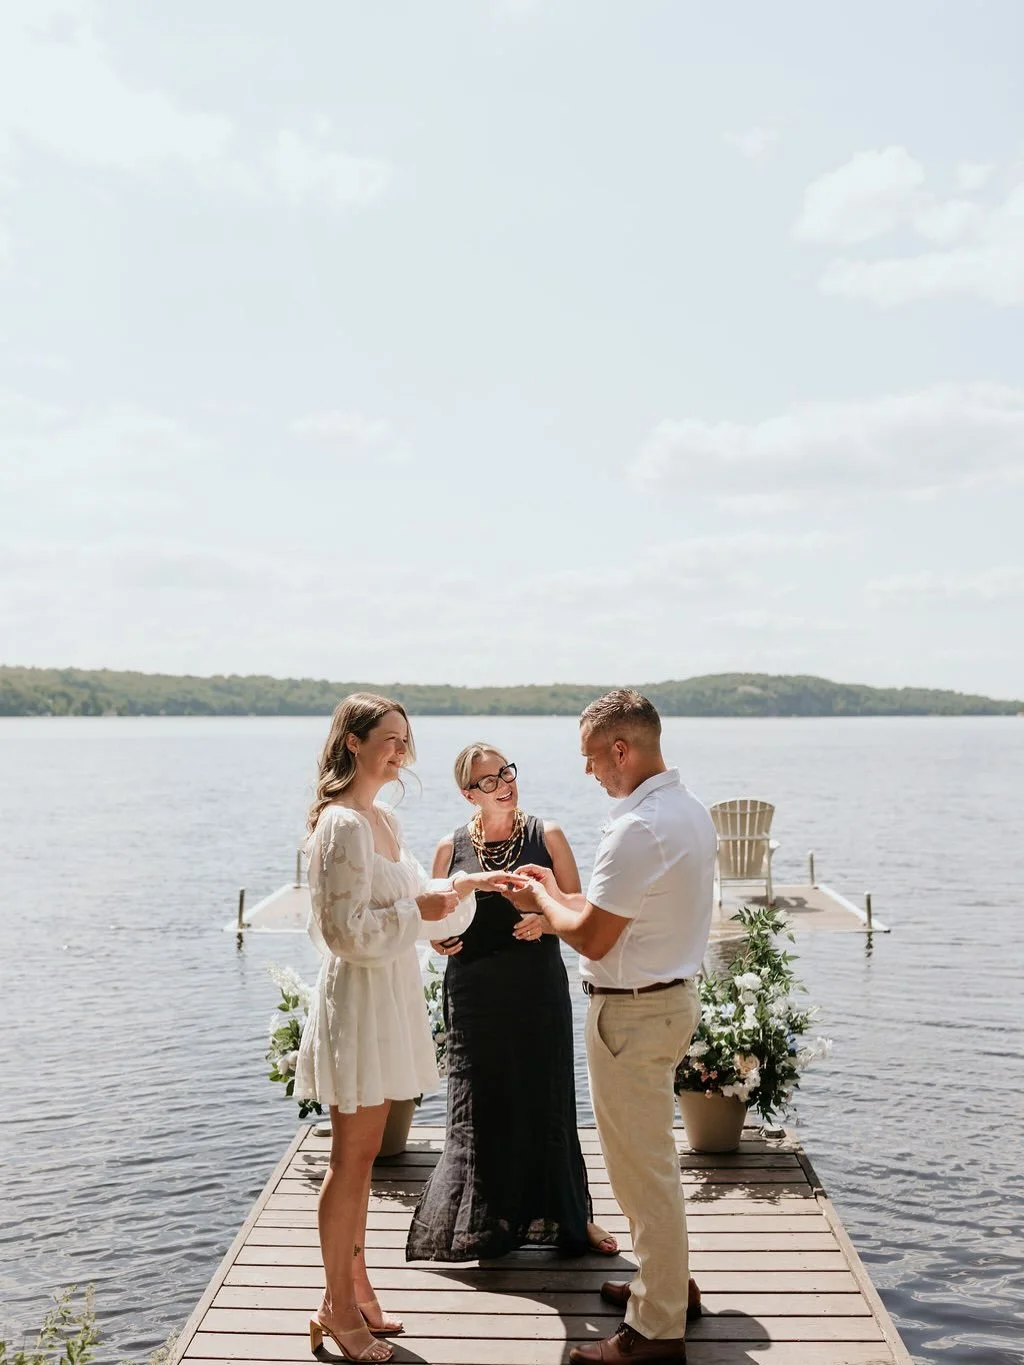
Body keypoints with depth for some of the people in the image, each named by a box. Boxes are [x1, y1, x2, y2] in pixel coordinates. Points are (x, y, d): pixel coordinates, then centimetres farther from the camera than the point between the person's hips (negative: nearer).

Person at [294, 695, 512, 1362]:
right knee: (352, 1155, 2)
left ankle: (356, 1287, 29)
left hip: (390, 997, 9)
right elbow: (347, 931, -22)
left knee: (363, 1154, 17)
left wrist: (469, 884, 12)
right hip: (359, 998, -9)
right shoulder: (343, 824, -19)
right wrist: (418, 911, -18)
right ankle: (337, 1308, 15)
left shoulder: (383, 818, 10)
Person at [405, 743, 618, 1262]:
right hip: (474, 994, 1)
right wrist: (439, 939, -8)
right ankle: (480, 1223, 24)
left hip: (538, 989, -1)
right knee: (479, 1105, 6)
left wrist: (546, 919, -17)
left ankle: (571, 1217, 21)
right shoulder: (451, 848, 4)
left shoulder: (547, 835, 2)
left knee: (547, 1101, 4)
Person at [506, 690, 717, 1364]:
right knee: (652, 1156, 24)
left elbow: (593, 938, -22)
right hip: (674, 996, 10)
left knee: (642, 1168, 2)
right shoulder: (690, 809, 7)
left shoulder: (639, 827, -25)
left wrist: (541, 900, -4)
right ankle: (668, 1282, 39)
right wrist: (562, 894, 12)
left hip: (633, 1011, -10)